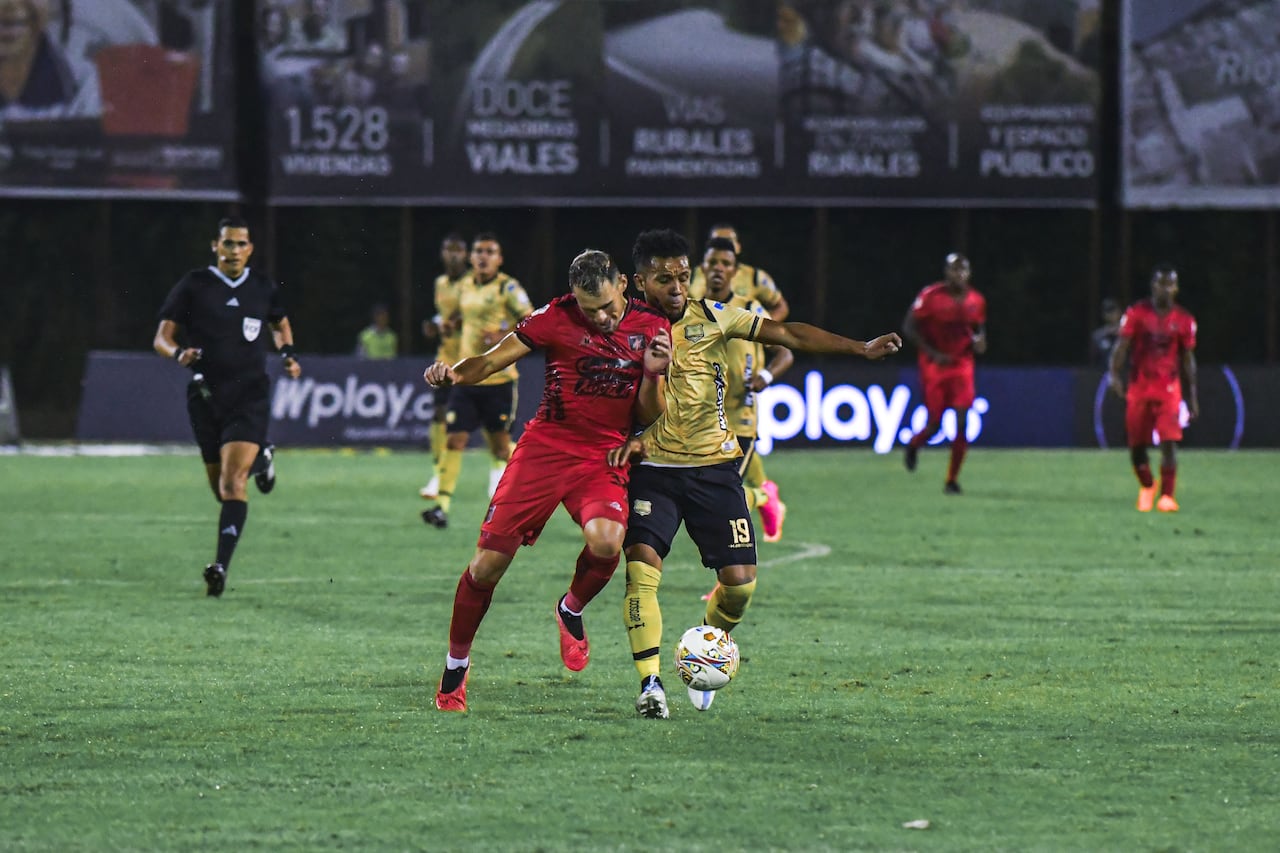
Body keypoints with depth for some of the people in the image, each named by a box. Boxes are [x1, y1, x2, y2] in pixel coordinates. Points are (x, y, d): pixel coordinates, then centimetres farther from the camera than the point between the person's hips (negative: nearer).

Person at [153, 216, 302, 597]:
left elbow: (281, 324, 27)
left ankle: (221, 566, -22)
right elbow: (162, 336, -2)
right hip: (206, 396, 1)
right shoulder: (193, 286, 0)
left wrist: (287, 353, 7)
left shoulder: (263, 287, 6)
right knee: (220, 486, 12)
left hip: (250, 396, -1)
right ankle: (258, 463, 47)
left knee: (232, 483, -17)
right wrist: (178, 353, -24)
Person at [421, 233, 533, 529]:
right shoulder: (464, 287, 11)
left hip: (498, 379, -4)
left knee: (500, 442, 6)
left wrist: (504, 338, -21)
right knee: (454, 439, -6)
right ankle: (442, 506, -9)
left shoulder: (508, 288, -7)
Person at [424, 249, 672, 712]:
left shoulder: (652, 326, 1)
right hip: (545, 446, -1)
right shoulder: (557, 317, -5)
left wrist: (653, 375, -15)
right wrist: (454, 373, -23)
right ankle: (455, 667, 17)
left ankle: (571, 612, 5)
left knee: (606, 541, -30)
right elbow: (491, 360, -2)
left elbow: (647, 416, 5)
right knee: (488, 563, -6)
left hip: (605, 457, 1)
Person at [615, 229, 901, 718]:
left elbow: (787, 334, -1)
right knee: (641, 567, -20)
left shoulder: (712, 317, 0)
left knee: (739, 581, -4)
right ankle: (650, 682, -14)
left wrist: (860, 348, -7)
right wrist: (630, 438, -18)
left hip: (713, 466, 2)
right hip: (654, 469, -2)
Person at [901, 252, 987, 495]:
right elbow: (909, 328, -9)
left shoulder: (976, 301, 3)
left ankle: (952, 480, 0)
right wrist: (933, 353, -17)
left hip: (962, 364, 3)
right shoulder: (931, 297, -12)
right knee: (935, 423, -3)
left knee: (963, 422, -9)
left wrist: (979, 341, -6)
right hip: (934, 365, -3)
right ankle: (914, 444, 35)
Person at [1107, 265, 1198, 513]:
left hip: (1168, 388, 0)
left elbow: (1187, 360, 10)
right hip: (1139, 387, 0)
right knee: (1136, 446, 4)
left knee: (1169, 442, -14)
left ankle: (1167, 495, -8)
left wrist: (1192, 396, 9)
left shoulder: (1184, 320, 4)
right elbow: (1122, 346, -7)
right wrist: (1115, 374, -25)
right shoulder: (1136, 313, -1)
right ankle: (1146, 487, 31)